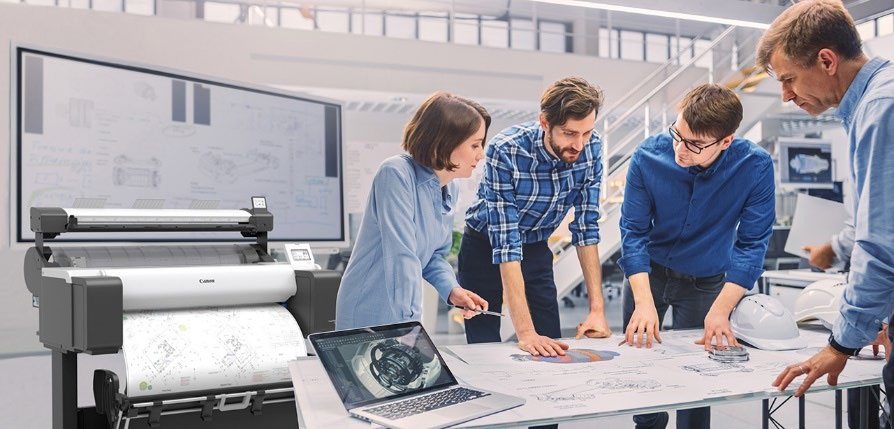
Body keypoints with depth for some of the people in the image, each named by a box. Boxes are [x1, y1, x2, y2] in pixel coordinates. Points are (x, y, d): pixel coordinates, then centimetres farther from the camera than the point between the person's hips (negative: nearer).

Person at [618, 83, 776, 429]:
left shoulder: (755, 167, -25)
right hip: (649, 272, 1)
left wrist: (720, 310, -28)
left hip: (706, 281, -1)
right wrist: (644, 302, -28)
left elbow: (752, 243, -19)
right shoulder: (648, 156, -23)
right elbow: (633, 231, -19)